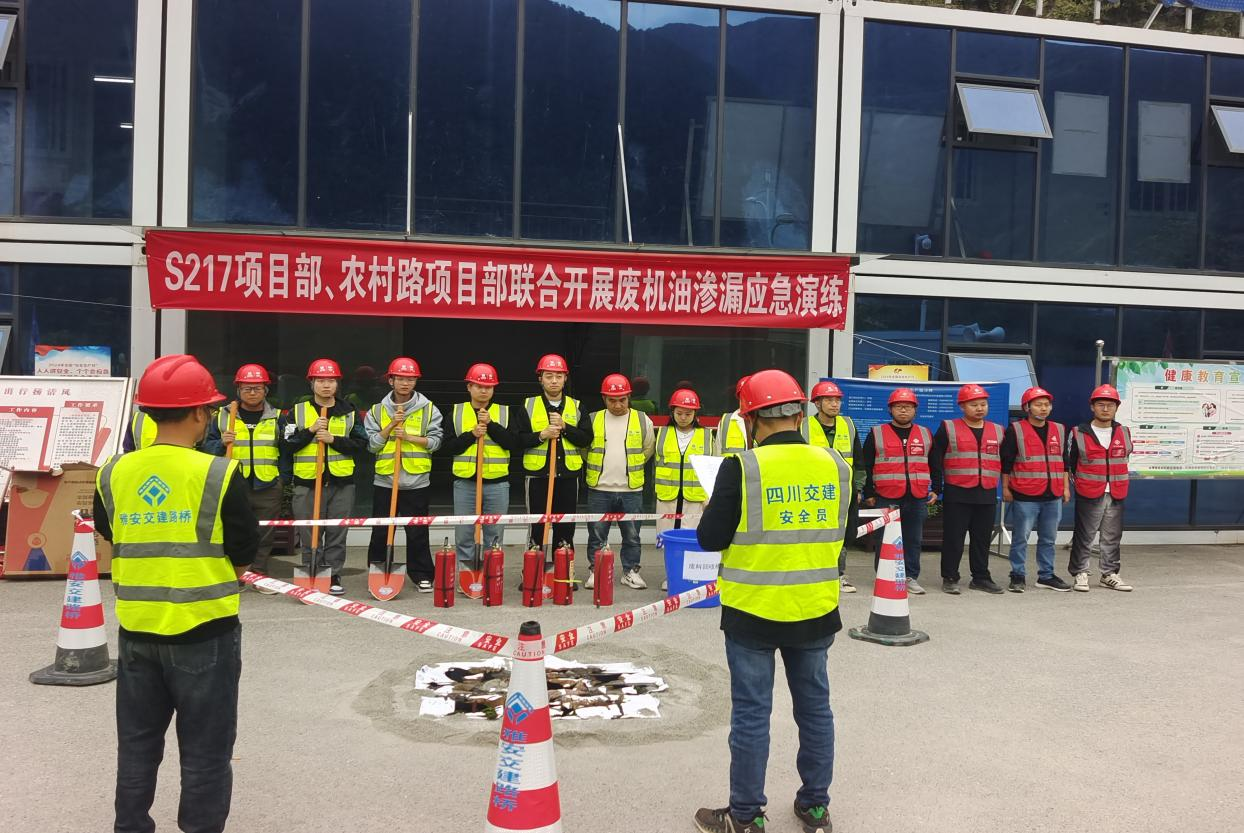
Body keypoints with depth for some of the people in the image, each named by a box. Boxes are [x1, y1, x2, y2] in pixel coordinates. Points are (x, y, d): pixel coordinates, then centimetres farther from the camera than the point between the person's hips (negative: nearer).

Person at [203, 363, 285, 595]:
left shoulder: (276, 418, 6)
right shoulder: (222, 416, 5)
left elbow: (286, 452, 10)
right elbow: (208, 447, 8)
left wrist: (284, 481, 4)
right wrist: (221, 444, -13)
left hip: (267, 487, 0)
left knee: (265, 533, 7)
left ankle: (260, 574, 17)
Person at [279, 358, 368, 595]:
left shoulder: (349, 413, 8)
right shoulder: (297, 412, 5)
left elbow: (360, 444, 0)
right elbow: (286, 446, -2)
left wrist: (333, 440, -13)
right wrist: (310, 430, -13)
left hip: (341, 482, 1)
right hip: (307, 482, -1)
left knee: (337, 533, 6)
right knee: (310, 535, 4)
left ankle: (334, 576, 15)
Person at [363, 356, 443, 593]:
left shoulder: (428, 409, 3)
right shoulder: (377, 410, 6)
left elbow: (435, 441, -2)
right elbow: (372, 444, 1)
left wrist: (409, 436, -14)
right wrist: (390, 426, -11)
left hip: (416, 481, -1)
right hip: (385, 479, 1)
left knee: (417, 532, 3)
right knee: (380, 531, 8)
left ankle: (421, 575, 13)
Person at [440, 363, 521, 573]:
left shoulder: (505, 413, 7)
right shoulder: (456, 412, 7)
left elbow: (515, 444, -6)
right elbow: (446, 447, 0)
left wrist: (491, 425, -13)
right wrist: (471, 434, -12)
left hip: (497, 483, 0)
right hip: (464, 482, 0)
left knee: (494, 535, 7)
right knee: (464, 535, 4)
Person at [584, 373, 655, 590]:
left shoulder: (642, 420, 2)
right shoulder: (593, 420, 2)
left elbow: (649, 449, 15)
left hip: (632, 490, 0)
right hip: (599, 490, 0)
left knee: (632, 536, 7)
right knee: (597, 535, 6)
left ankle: (631, 571, 19)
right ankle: (595, 571, 17)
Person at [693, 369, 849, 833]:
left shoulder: (742, 467, -15)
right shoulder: (835, 465, -2)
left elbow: (710, 539, -11)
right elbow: (838, 534, 10)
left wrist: (714, 513, 8)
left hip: (753, 611, -4)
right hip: (816, 610, 4)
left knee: (751, 714, 7)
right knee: (815, 707, 17)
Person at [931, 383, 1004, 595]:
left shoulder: (998, 431, 12)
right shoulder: (948, 429, 0)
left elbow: (1005, 461, 20)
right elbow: (935, 460, -1)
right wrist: (936, 488, -4)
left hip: (987, 495, 4)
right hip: (957, 494, -4)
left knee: (982, 538, 10)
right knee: (953, 538, -1)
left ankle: (981, 578, 20)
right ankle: (949, 578, 7)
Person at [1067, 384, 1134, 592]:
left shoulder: (1124, 433, 9)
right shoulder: (1079, 434, -3)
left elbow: (1126, 458, 22)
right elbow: (1069, 462, 3)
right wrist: (1079, 484, 4)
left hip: (1116, 496, 4)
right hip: (1088, 496, -4)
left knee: (1113, 536, 9)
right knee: (1084, 536, 1)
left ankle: (1109, 573, 20)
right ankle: (1080, 573, 10)